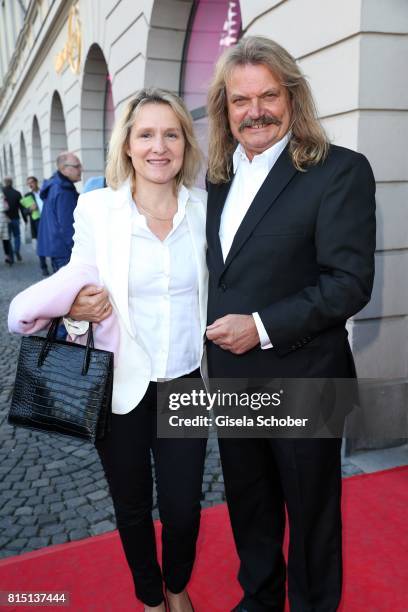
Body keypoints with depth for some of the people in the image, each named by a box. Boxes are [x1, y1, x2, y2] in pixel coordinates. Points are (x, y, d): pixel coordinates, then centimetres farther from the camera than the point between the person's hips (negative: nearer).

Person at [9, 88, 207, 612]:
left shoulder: (203, 207, -3)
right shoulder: (96, 207, -8)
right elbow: (80, 285, 0)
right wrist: (76, 308, -20)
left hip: (185, 383, 1)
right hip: (120, 386, -1)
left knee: (183, 507, 10)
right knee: (132, 507, 17)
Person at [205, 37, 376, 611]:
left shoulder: (340, 171, -13)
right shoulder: (218, 176, 7)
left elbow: (351, 282, -19)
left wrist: (262, 327, -22)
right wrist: (217, 334, 5)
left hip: (302, 379, -6)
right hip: (231, 378, 6)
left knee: (310, 510, 16)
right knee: (248, 504, 23)